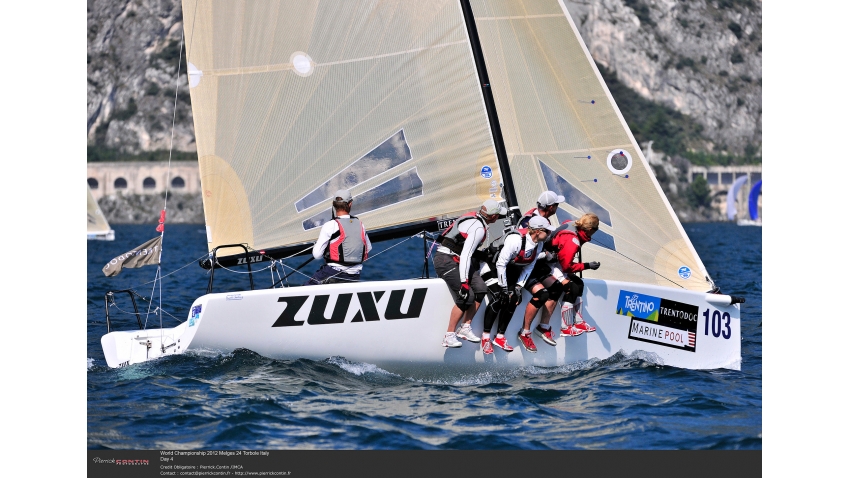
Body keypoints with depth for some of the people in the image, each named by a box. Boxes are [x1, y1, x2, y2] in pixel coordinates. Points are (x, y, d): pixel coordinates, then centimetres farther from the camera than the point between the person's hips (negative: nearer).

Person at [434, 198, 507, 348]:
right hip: (446, 261, -10)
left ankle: (465, 328, 6)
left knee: (480, 290, 1)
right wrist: (464, 282, -26)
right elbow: (466, 254, -25)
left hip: (457, 261, 10)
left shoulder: (474, 217, 8)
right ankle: (449, 336, -9)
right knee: (466, 297, -16)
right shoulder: (478, 228, -20)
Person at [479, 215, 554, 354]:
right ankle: (485, 337, -13)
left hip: (509, 271, 7)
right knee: (499, 298, -23)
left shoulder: (539, 244, -9)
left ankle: (500, 337, 0)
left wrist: (519, 286, -8)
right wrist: (504, 288, -23)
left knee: (514, 299, -10)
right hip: (492, 267, -7)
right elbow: (500, 264, -28)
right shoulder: (516, 239, -33)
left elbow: (529, 266, 1)